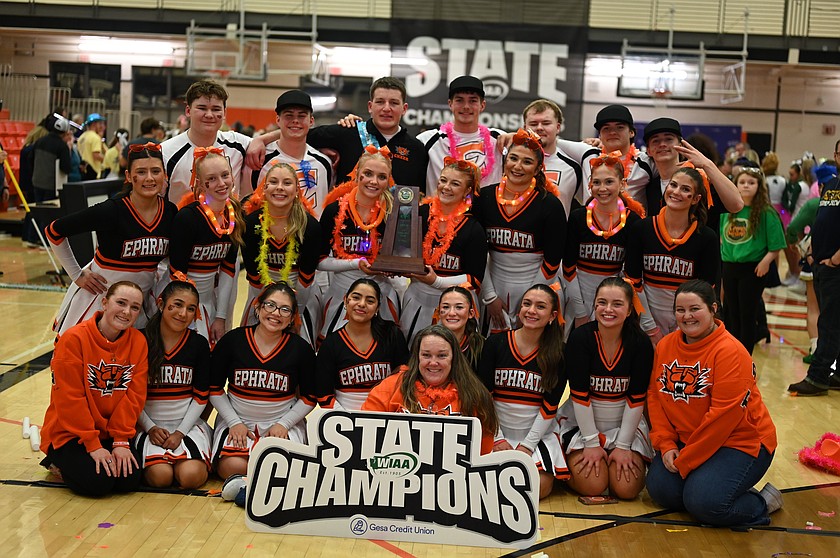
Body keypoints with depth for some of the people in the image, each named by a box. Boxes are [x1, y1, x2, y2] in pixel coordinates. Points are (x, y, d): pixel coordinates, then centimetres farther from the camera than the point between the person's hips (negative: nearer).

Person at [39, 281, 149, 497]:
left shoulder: (138, 341, -4)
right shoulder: (74, 338, -17)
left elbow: (135, 395, -5)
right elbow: (69, 398, -18)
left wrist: (121, 441, -13)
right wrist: (93, 446, -18)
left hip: (113, 433, 4)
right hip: (69, 433, -4)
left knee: (129, 479, -16)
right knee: (98, 482, -21)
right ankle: (58, 463, 9)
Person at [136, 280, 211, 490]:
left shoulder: (198, 344, 0)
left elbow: (201, 397, 2)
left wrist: (180, 432, -8)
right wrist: (150, 427, -9)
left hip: (188, 423, 0)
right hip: (149, 423, 0)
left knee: (190, 476, -26)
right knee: (160, 476, -26)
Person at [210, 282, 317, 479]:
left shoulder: (300, 349, -2)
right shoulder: (233, 340, -2)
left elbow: (309, 398, 5)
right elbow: (214, 389, 4)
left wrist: (283, 424, -7)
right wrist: (234, 423, -6)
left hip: (283, 422, 0)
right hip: (237, 420, 0)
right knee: (232, 467, -27)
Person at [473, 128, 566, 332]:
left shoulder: (550, 204, -9)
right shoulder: (485, 198, 0)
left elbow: (552, 260, -7)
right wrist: (489, 296, 0)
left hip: (535, 285, -3)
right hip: (495, 285, 3)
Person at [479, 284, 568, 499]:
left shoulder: (559, 353, -4)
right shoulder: (495, 343, -3)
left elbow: (550, 406, -4)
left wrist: (527, 445, -10)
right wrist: (498, 439, -7)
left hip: (539, 433, 0)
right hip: (498, 431, 0)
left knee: (538, 488, -19)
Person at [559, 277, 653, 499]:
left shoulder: (640, 343, -11)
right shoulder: (580, 338, -15)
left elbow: (636, 399, -8)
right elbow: (579, 394, -15)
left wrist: (623, 446, -10)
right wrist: (591, 443, -14)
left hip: (625, 423, 2)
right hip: (582, 422, -1)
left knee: (627, 488, -14)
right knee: (592, 486, -17)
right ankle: (570, 461, 15)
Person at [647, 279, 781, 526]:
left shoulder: (730, 351, -19)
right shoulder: (665, 346, 2)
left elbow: (724, 415, -23)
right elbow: (655, 397, 5)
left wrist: (685, 462, -18)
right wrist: (666, 445, -8)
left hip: (740, 441, -6)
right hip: (685, 439, 7)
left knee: (704, 503, -23)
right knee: (660, 490, -12)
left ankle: (763, 502, 4)